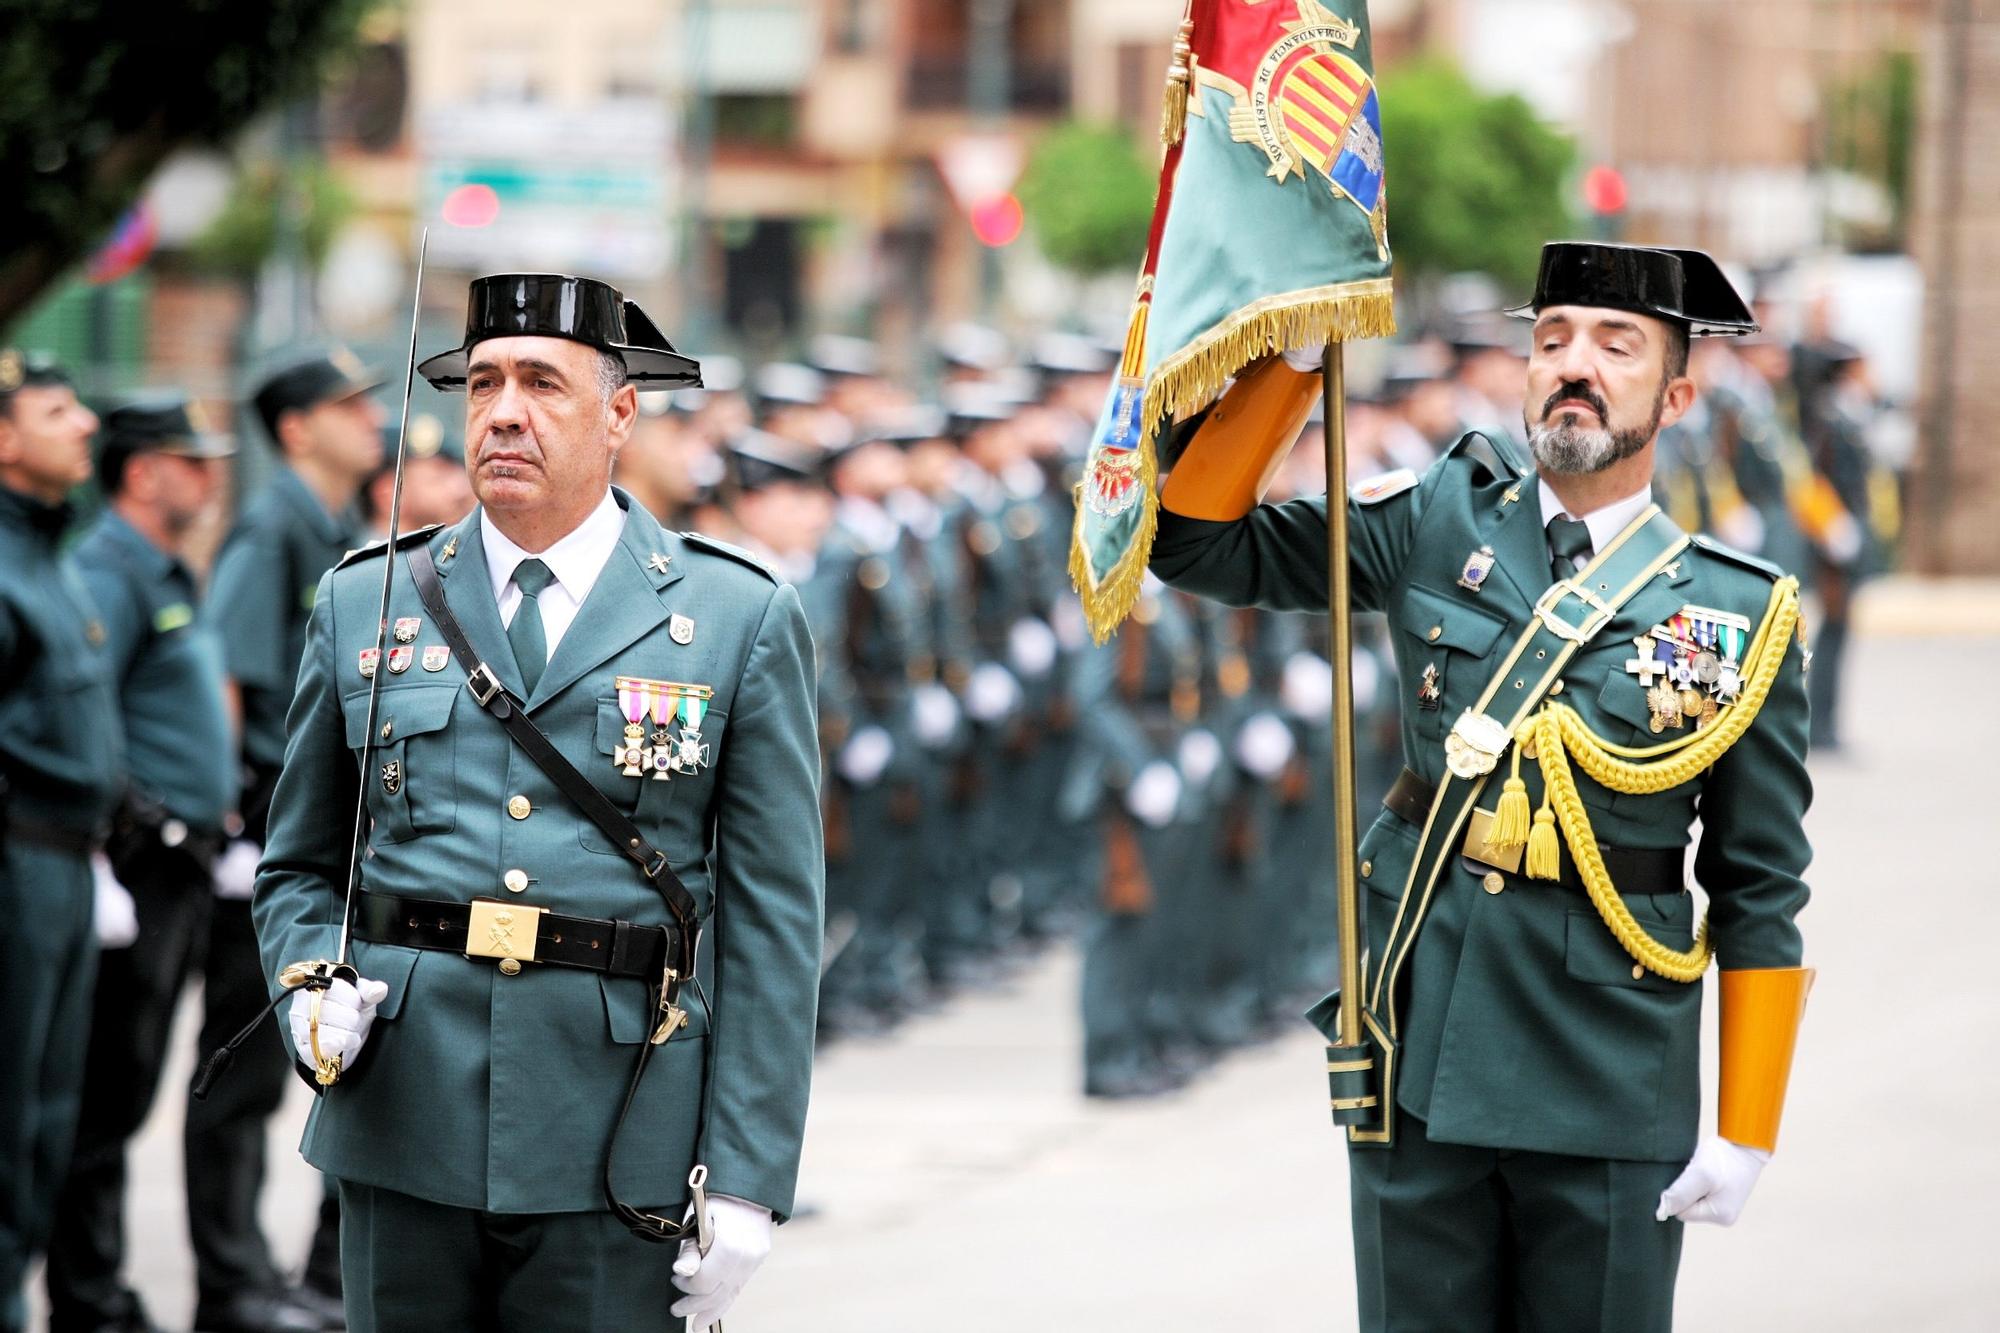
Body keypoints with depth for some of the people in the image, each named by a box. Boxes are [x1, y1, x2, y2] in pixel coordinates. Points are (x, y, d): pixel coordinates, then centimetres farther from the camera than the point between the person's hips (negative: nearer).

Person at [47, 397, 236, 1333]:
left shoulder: (170, 579, 19)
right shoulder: (111, 573, -12)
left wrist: (209, 840, 22)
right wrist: (96, 869, -24)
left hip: (178, 867, 10)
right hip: (135, 866, -10)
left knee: (122, 1096, 13)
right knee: (104, 1097, -7)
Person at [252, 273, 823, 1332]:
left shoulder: (743, 621, 3)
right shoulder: (363, 603, 10)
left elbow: (770, 926, 1)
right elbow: (298, 866, 18)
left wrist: (747, 1182, -5)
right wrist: (312, 989, -4)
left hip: (615, 1162, -2)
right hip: (402, 1143, 2)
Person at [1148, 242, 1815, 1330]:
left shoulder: (1740, 617, -1)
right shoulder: (1441, 523, 5)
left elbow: (1761, 900, 1)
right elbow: (1200, 544, 4)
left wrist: (1746, 1134, -2)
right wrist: (1294, 358, -8)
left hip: (1609, 1078, -2)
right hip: (1417, 1060, 2)